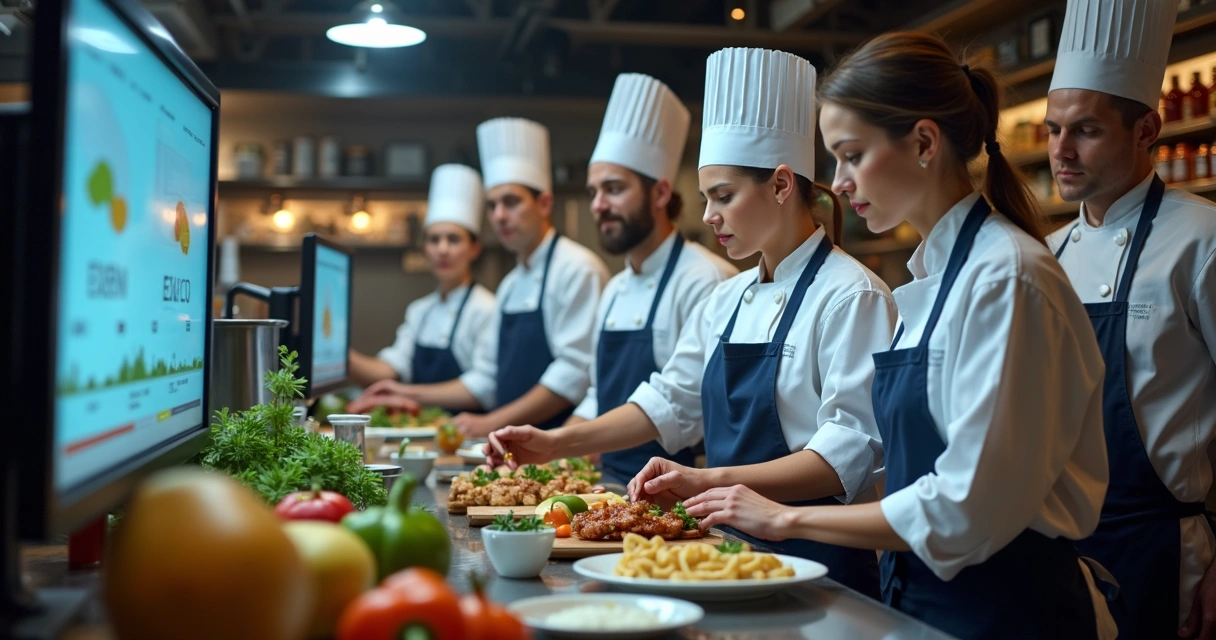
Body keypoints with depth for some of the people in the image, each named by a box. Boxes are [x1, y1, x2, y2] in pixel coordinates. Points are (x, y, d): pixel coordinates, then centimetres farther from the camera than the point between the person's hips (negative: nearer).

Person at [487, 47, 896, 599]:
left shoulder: (850, 296, -15)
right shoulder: (729, 299, 11)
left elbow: (851, 451, -21)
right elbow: (672, 401, 14)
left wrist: (713, 480, -30)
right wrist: (557, 443, 4)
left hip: (814, 554, -7)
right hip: (733, 546, 7)